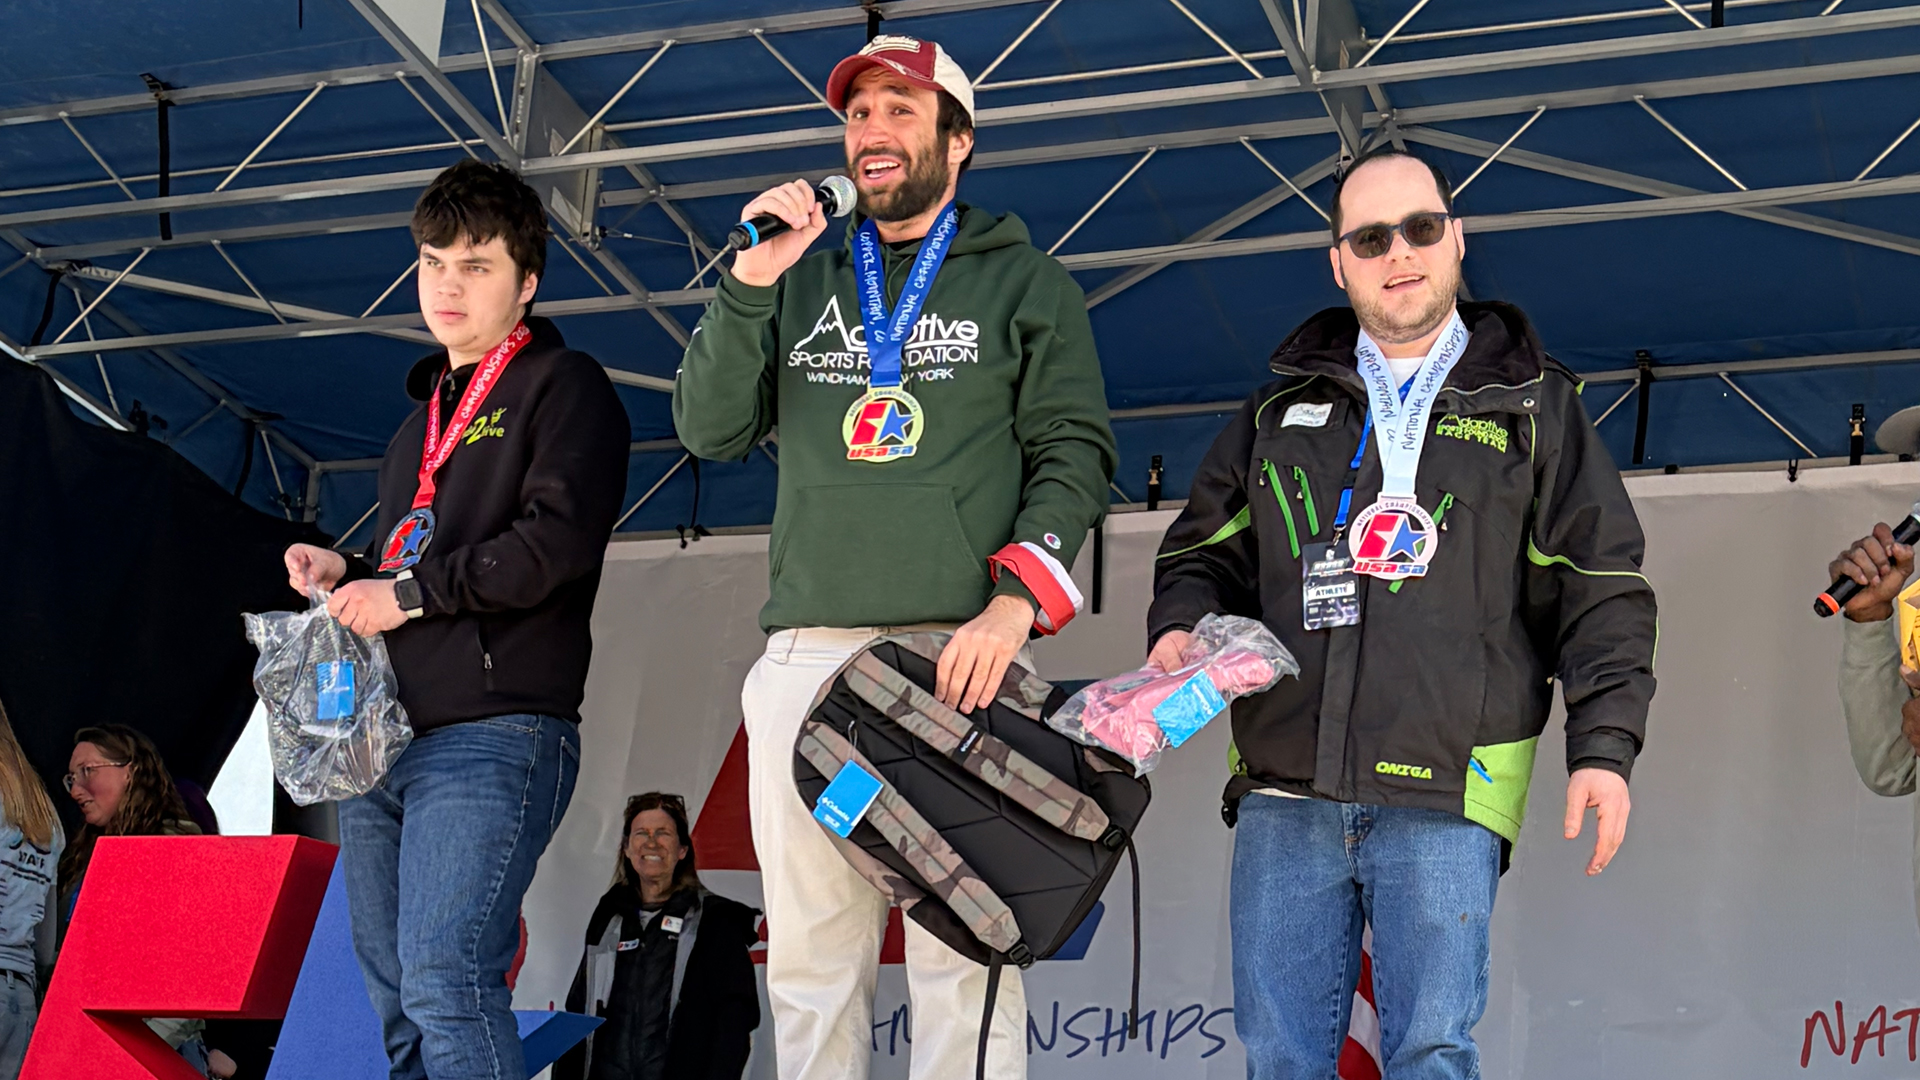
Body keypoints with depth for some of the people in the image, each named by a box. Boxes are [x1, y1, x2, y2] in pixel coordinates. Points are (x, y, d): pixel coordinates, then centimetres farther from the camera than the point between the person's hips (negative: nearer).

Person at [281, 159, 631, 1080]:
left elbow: (560, 537, -15)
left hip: (493, 735, -9)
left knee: (444, 983, -20)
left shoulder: (564, 387, 1)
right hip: (381, 740, 9)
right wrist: (347, 574, 14)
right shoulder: (425, 414, 26)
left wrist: (410, 591, -12)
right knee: (397, 1003, 8)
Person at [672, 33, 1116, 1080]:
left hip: (960, 651, -3)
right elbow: (710, 430, 13)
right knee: (808, 953, 2)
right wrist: (751, 284, -1)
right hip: (807, 654, 3)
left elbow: (1074, 453, 4)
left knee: (963, 952, -7)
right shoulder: (802, 279, 22)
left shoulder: (1024, 282, 13)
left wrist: (1016, 599, -12)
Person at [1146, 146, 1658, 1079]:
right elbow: (1204, 552, 23)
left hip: (1445, 795, -3)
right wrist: (1179, 631, 0)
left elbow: (1600, 587, 8)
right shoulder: (1284, 407, 20)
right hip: (1284, 791, 3)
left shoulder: (1533, 406, 12)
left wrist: (1604, 744, -3)